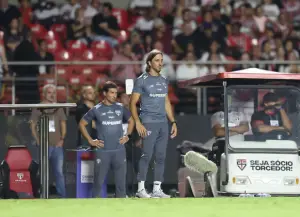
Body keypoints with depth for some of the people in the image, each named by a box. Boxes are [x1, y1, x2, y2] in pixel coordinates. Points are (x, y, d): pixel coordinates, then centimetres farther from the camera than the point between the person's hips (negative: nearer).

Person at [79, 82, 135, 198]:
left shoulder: (120, 108, 6)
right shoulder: (96, 110, 0)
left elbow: (131, 120, 22)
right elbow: (82, 124, 7)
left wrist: (127, 135, 9)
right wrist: (90, 140, 1)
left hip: (119, 150, 2)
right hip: (103, 151, -2)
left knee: (121, 180, 3)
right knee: (99, 180, 1)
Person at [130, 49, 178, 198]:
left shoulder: (164, 81, 15)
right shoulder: (142, 80, -2)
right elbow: (133, 103, -4)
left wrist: (173, 122, 15)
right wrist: (138, 123, -14)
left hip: (163, 123, 6)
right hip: (149, 123, -6)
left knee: (161, 157, 5)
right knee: (147, 155, -7)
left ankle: (157, 189, 9)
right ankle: (141, 188, -1)